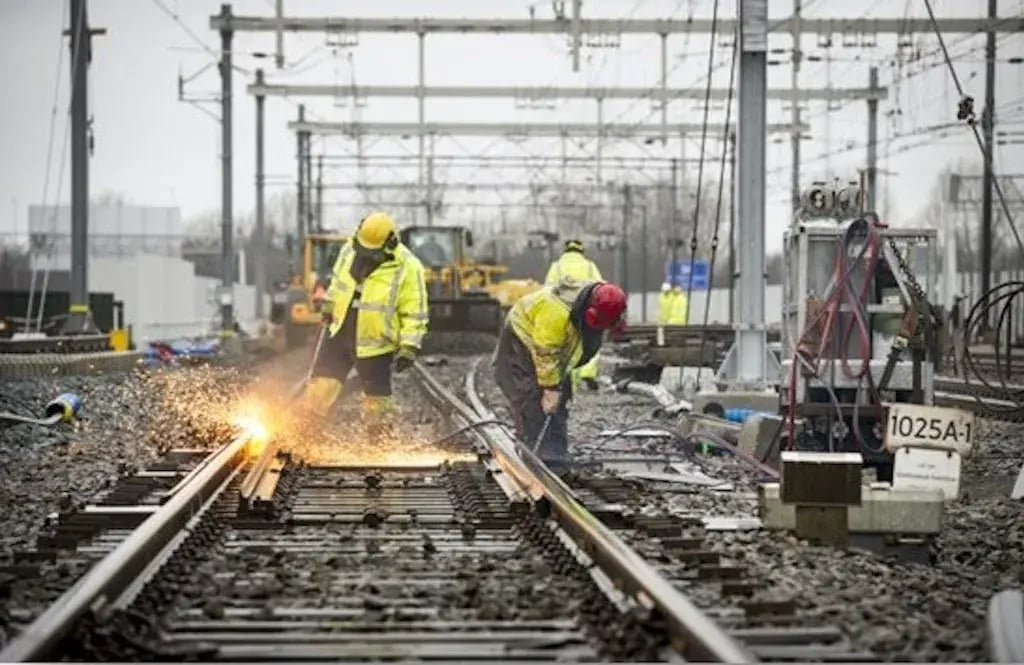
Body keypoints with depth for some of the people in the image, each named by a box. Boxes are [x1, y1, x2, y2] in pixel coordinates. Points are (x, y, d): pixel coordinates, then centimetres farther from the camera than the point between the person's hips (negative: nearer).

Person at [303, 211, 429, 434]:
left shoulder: (407, 268, -20)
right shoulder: (350, 249, -5)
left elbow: (415, 313, -14)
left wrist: (409, 347, -18)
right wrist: (328, 306, 24)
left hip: (375, 343, -4)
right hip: (340, 333, 4)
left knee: (376, 399, 6)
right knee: (319, 390, 6)